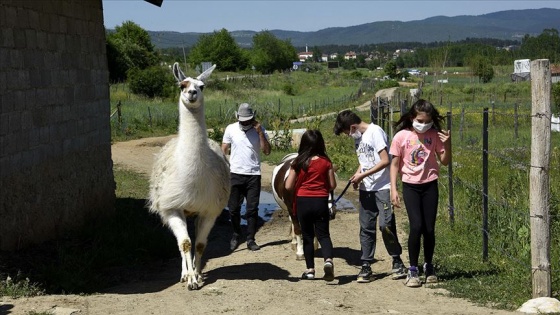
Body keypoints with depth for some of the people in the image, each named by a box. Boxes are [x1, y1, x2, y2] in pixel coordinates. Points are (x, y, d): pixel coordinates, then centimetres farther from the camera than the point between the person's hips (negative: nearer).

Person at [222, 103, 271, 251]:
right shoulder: (231, 129, 1)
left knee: (252, 209, 1)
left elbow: (267, 151, -6)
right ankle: (236, 235, 24)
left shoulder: (259, 130, 0)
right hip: (235, 174, 0)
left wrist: (260, 133, -14)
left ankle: (250, 240, 9)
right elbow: (223, 150, 6)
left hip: (253, 175, 0)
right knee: (233, 208, 4)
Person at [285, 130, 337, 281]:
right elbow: (332, 185, 0)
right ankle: (328, 260, -21)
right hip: (321, 202, 0)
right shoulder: (326, 162, -4)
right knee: (323, 234, 5)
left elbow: (288, 186, -5)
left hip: (303, 202, 0)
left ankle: (310, 270, 15)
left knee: (307, 236, 12)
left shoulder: (298, 162, -5)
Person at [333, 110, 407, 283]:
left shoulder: (375, 132, -11)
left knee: (385, 225, -12)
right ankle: (366, 267, 9)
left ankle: (397, 262, 5)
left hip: (382, 187, -7)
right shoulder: (358, 137, 13)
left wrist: (362, 175, -16)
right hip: (366, 189, 8)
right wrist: (357, 174, 1)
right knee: (366, 228, 5)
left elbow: (385, 161, -17)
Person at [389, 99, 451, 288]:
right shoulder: (401, 137, -5)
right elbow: (395, 164, -1)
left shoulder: (434, 135, 0)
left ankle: (429, 267, 24)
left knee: (429, 229, 3)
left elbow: (445, 161, 3)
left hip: (430, 185, 2)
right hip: (410, 186, -2)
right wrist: (393, 189, -7)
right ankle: (413, 270, 0)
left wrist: (447, 144, -14)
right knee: (416, 227, -13)